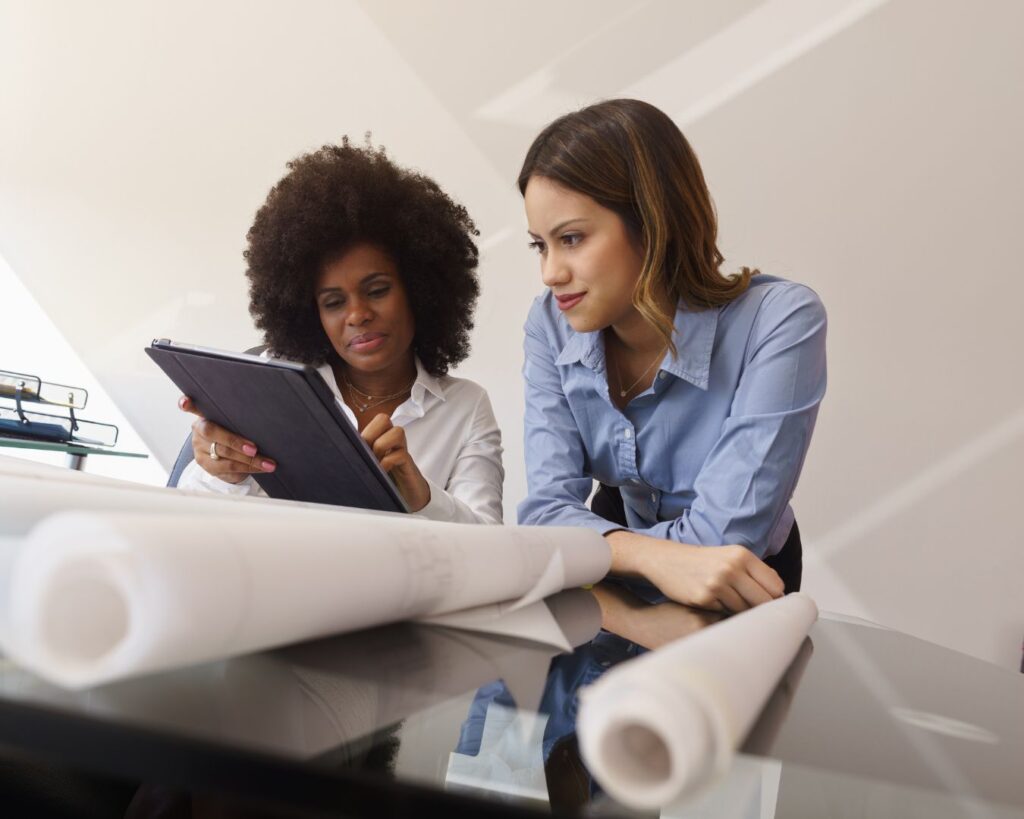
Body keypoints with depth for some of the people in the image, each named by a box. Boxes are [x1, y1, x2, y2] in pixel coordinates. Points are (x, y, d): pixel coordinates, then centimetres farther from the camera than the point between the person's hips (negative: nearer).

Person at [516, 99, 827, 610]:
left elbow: (724, 538, -28)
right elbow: (546, 508, -20)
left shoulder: (778, 322, -25)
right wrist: (652, 556, -38)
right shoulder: (552, 326, -12)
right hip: (621, 584, 1)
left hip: (734, 598, -1)